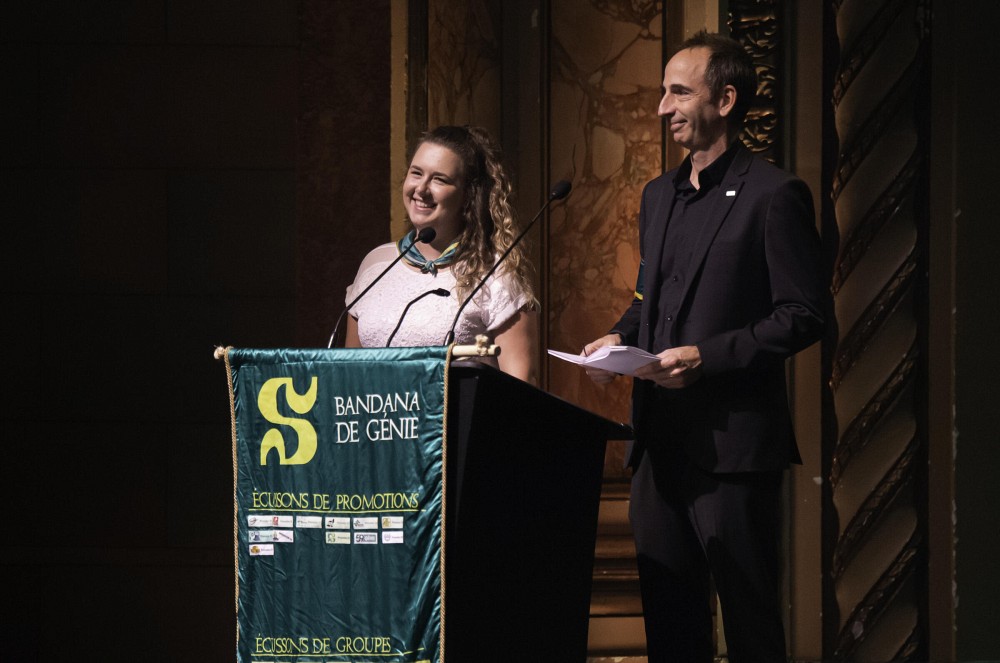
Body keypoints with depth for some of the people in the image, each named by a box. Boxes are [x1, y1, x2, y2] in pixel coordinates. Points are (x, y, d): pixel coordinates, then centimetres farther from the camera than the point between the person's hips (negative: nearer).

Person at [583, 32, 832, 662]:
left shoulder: (774, 195, -8)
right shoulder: (659, 195, 16)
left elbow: (805, 314, -12)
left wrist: (708, 357, -19)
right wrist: (621, 337, 5)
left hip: (733, 441, -8)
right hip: (661, 442, 8)